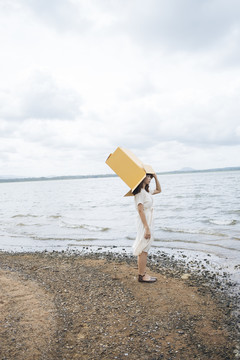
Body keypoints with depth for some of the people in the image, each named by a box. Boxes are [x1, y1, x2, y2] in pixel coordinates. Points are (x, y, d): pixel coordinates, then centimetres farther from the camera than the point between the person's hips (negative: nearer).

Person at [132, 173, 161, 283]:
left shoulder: (146, 191, 13)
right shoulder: (140, 192, -16)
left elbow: (158, 190, 29)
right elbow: (140, 210, -21)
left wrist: (156, 178, 14)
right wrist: (147, 228, -23)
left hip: (148, 223, 10)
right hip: (144, 223, -10)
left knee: (143, 250, 14)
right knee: (143, 250, -2)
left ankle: (142, 273, 23)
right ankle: (142, 276, 7)